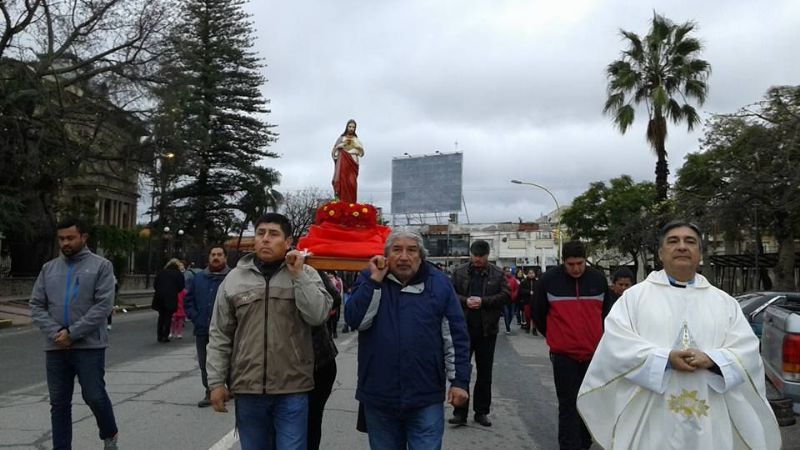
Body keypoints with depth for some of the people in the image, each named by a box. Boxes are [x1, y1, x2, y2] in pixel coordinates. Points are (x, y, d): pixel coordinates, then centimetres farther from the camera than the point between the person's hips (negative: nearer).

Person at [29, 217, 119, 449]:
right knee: (59, 403, 10)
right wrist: (55, 332, -10)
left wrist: (72, 333, -15)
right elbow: (36, 306, 6)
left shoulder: (101, 266, -3)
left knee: (94, 396, -2)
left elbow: (103, 306, -11)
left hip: (89, 345, -4)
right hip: (55, 347, 4)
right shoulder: (49, 268, 11)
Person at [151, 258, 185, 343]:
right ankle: (165, 336, 0)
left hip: (159, 297, 4)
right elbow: (181, 286, -4)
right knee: (168, 317, 4)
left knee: (161, 316, 15)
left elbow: (155, 284, 9)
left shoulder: (161, 273, 9)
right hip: (171, 298, -4)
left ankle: (159, 335, 17)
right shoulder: (179, 274, -2)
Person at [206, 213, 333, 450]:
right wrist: (216, 381, 3)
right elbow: (220, 336, 6)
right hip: (247, 388, 2)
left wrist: (298, 275, -14)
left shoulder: (305, 274, 1)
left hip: (292, 389, -2)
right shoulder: (234, 278, 5)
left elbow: (318, 316, -13)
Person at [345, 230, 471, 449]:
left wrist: (460, 380, -2)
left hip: (426, 398, -1)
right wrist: (375, 281, -16)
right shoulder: (368, 279, 1)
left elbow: (455, 336, 1)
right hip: (378, 397, 2)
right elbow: (356, 321, -14)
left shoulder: (438, 283, -1)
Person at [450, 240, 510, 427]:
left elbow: (506, 295, -5)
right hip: (463, 328, -1)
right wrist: (465, 301, -17)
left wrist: (483, 301, -15)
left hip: (487, 329, 1)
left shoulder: (497, 274, 3)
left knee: (484, 373, 11)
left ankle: (481, 412, 23)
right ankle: (460, 412, 9)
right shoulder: (459, 272, 3)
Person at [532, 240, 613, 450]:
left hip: (594, 353, 3)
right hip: (563, 354, -3)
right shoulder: (549, 280, -6)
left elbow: (606, 311, 17)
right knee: (569, 406, -1)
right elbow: (538, 313, 6)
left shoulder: (598, 279, 2)